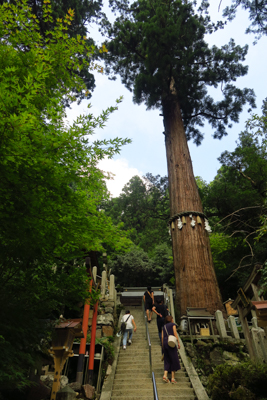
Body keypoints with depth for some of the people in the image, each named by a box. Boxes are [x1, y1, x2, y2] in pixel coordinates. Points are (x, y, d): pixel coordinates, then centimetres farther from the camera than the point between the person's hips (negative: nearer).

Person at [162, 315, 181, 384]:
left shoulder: (164, 326, 19)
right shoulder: (173, 324, 6)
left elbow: (162, 336, 13)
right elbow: (175, 333, -6)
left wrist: (163, 346, 15)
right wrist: (178, 342, -5)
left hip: (165, 342, 5)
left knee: (167, 361, 11)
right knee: (174, 360, 5)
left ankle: (165, 375, -3)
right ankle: (173, 378, 6)